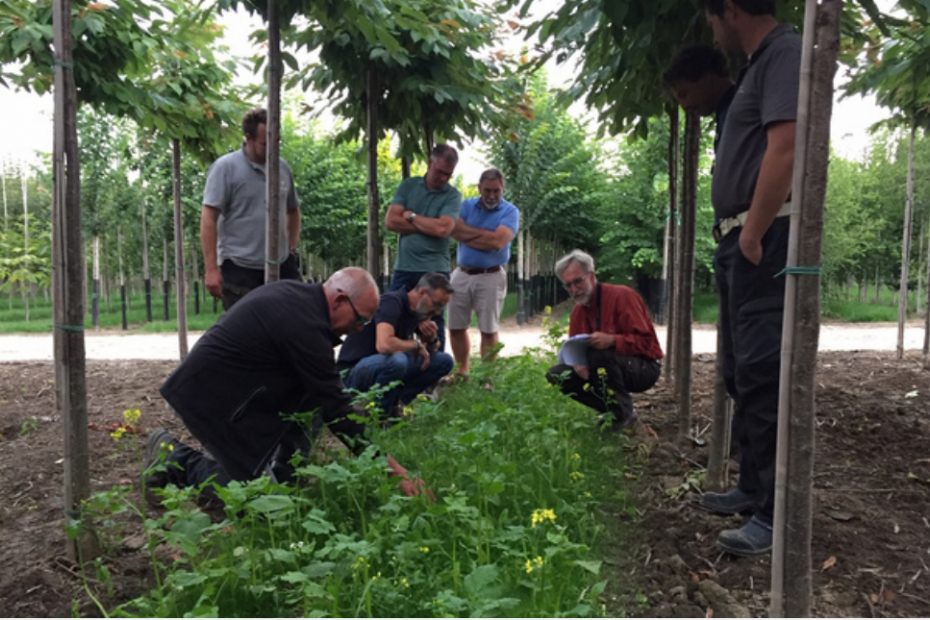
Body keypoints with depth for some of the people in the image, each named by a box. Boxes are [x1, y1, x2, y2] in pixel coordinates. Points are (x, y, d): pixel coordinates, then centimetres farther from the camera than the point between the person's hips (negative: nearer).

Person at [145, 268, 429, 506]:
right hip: (211, 397, -10)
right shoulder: (306, 326, -26)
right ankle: (176, 459, 8)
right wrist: (392, 468, -17)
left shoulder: (295, 292, 2)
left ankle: (284, 473, 10)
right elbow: (334, 409, -22)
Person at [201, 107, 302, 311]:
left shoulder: (283, 168, 9)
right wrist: (211, 268, -15)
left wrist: (292, 248, 12)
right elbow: (209, 218, -11)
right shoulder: (226, 167, -7)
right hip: (240, 267, -5)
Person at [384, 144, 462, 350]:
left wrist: (411, 216, -4)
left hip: (434, 270, -2)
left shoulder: (452, 195, 0)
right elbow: (390, 221, -3)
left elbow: (443, 228, -17)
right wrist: (429, 226, -6)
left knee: (434, 325, 5)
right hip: (404, 268, 3)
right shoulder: (408, 185, 8)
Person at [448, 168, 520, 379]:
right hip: (461, 274, 4)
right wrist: (486, 234, -12)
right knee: (456, 327, 9)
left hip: (491, 277, -4)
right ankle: (462, 372, 24)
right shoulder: (467, 205, 10)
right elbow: (455, 230, -7)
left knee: (489, 330, 3)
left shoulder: (510, 212, -3)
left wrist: (467, 235, -8)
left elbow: (497, 242, -18)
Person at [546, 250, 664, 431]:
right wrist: (578, 363, -17)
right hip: (613, 369, 7)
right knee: (556, 374, -8)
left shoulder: (622, 296, -16)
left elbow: (645, 341, -21)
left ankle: (623, 414, -16)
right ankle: (611, 408, 1)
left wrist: (612, 340, -39)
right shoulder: (578, 311, 5)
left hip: (644, 368, -7)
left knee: (598, 353, -36)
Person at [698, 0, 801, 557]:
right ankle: (754, 487, 26)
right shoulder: (760, 62, 23)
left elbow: (784, 149, -20)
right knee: (743, 372, 14)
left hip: (766, 240, -10)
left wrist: (753, 236, -19)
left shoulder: (785, 52, -7)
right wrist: (737, 238, 16)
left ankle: (778, 513, -4)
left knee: (763, 374, -11)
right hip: (741, 240, 10)